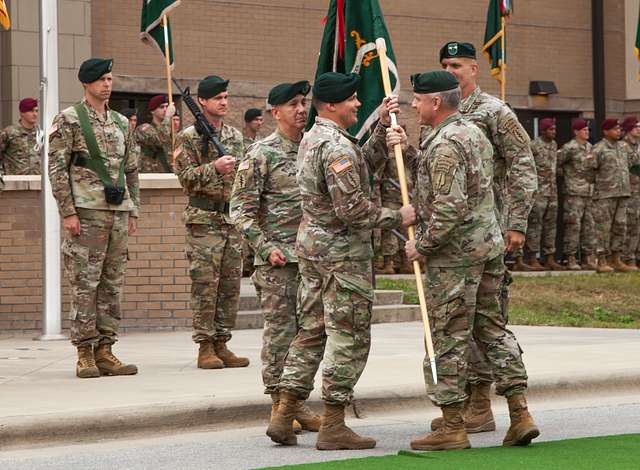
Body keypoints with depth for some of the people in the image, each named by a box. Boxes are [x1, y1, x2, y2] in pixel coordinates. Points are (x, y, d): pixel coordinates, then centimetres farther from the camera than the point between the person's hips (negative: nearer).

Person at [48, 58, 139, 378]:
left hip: (118, 212, 6)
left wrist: (133, 211, 14)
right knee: (84, 284, -5)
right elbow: (56, 169, -7)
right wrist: (68, 212, -13)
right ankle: (85, 354, -2)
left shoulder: (121, 122, 16)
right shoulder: (69, 120, -2)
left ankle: (105, 351, 11)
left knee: (113, 283, 6)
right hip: (86, 213, -6)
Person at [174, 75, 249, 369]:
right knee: (205, 284, -6)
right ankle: (205, 347, -1)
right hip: (204, 219, -6)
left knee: (231, 284, 5)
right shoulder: (189, 137, -3)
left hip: (233, 218, 6)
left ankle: (221, 344, 11)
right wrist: (214, 167, -21)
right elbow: (186, 177, -10)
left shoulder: (235, 136, 14)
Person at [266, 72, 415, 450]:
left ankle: (284, 416, 11)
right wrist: (397, 218, -14)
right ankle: (333, 427, -2)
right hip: (342, 251, -10)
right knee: (349, 338, -3)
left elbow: (366, 164, 19)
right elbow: (352, 209, -24)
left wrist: (383, 128, 14)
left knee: (311, 330, 13)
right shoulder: (338, 146, -19)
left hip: (311, 244, 10)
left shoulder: (312, 139, 13)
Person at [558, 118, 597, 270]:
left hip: (589, 191, 7)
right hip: (574, 192, -7)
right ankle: (571, 259, -3)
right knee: (573, 225, -7)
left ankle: (588, 258, 11)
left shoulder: (589, 147, 13)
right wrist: (565, 176, -3)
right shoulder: (569, 148, -9)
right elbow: (556, 163, -8)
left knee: (589, 225, 7)